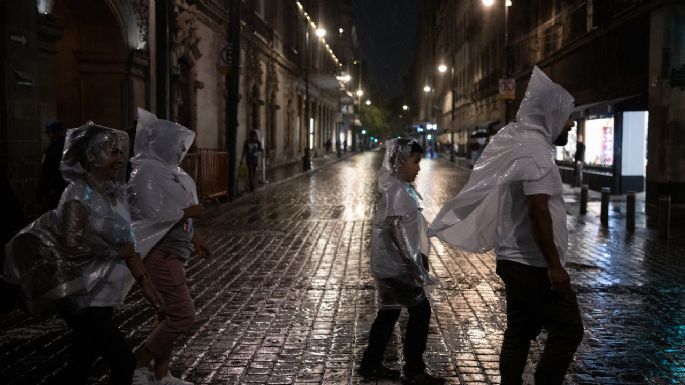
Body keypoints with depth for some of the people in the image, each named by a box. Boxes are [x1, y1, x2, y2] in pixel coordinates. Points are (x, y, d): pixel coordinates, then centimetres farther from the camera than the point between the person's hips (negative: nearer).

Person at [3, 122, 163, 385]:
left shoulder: (115, 192, 7)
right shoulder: (80, 194, -16)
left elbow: (125, 242, 12)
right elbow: (74, 244, -26)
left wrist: (143, 281, 8)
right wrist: (116, 252, -14)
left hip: (101, 295, 8)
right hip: (84, 297, -8)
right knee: (123, 362, -6)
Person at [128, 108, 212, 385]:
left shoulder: (166, 170, 12)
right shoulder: (147, 171, -17)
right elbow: (154, 214, -25)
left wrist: (194, 237, 15)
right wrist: (189, 212, -13)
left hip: (171, 251, 10)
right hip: (159, 253, -10)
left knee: (170, 314, 14)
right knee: (183, 315, -10)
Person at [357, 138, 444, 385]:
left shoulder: (398, 187, 12)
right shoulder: (397, 191, -18)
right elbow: (395, 228, -25)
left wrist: (417, 261, 22)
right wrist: (414, 264, -25)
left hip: (389, 264, 10)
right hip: (397, 265, -10)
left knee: (389, 312, 16)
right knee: (420, 311, -1)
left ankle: (370, 365, 25)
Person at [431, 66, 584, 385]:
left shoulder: (520, 145, 15)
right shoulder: (534, 150, -16)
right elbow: (539, 212, -24)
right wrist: (554, 263, -22)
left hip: (516, 260, 10)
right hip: (533, 264, -10)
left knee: (519, 333, 14)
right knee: (568, 329, -3)